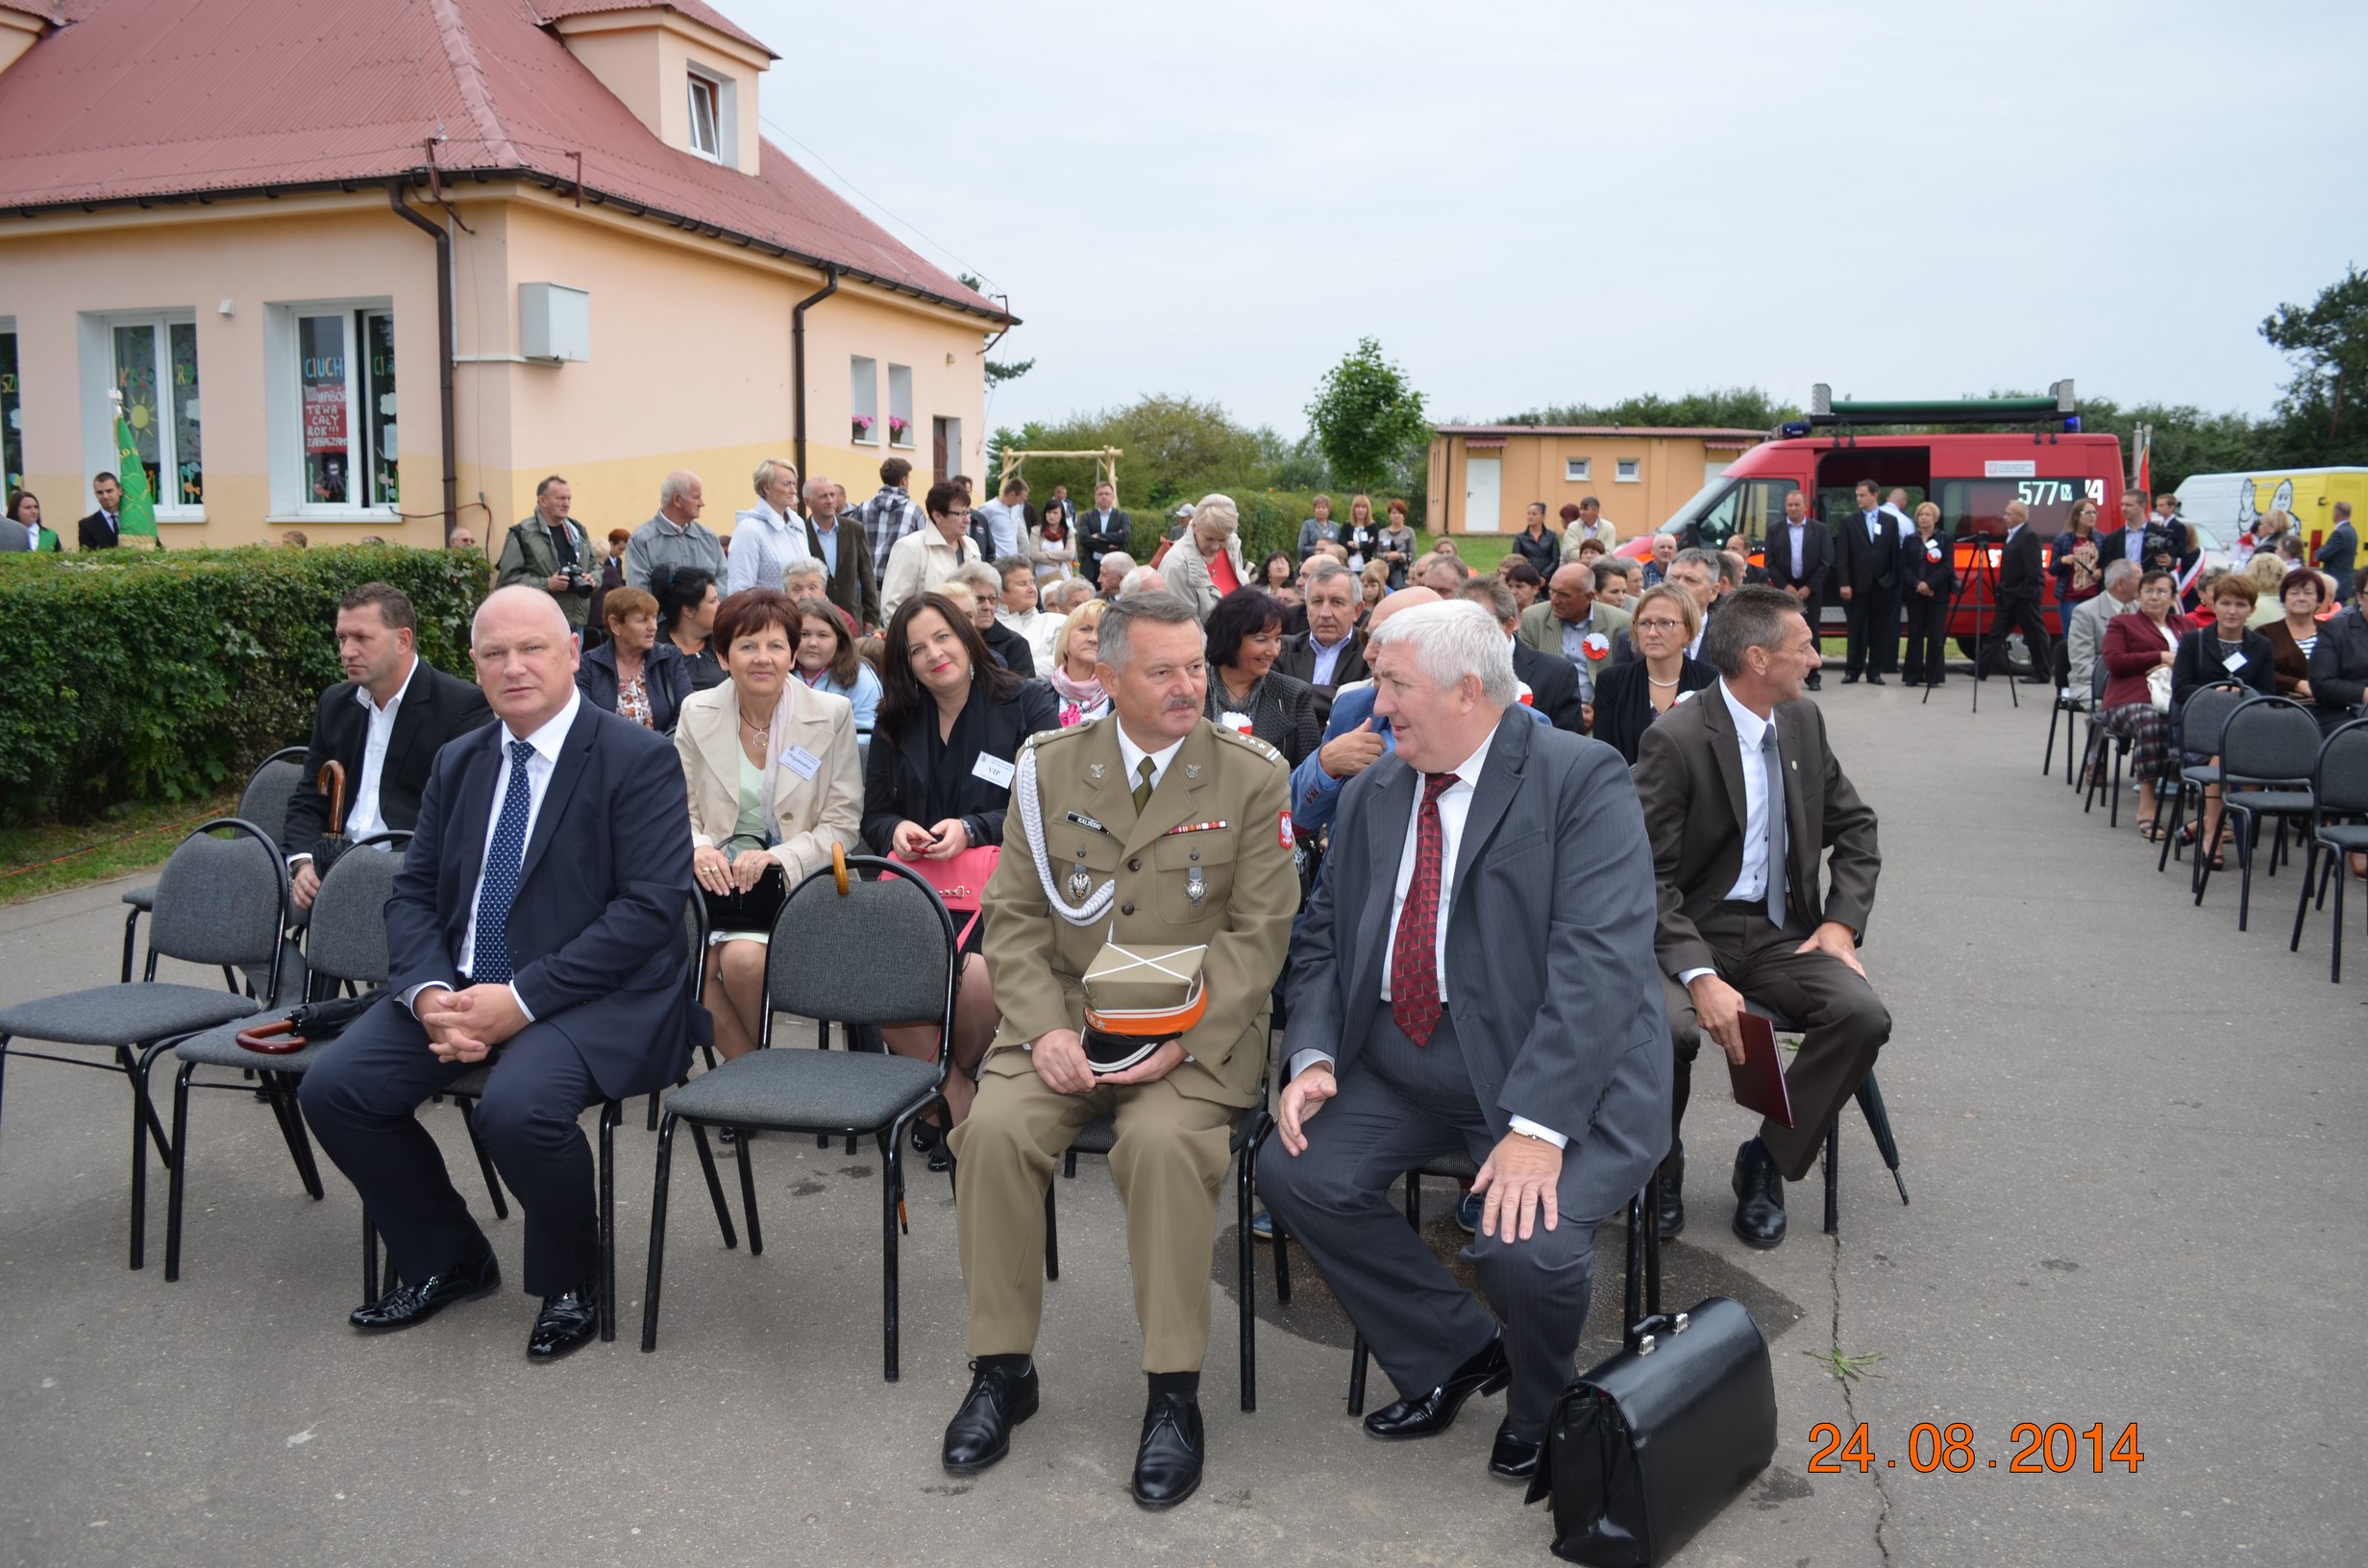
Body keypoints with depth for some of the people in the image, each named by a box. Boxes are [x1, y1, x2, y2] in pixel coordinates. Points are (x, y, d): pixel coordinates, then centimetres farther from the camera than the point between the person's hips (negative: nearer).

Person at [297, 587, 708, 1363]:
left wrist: (523, 998, -21)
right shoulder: (459, 762, 12)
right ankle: (446, 1260, 15)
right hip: (463, 988, 7)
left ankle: (570, 1282, -1)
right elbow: (413, 893, 12)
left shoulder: (638, 759, -9)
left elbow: (650, 906, -17)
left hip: (594, 996, -7)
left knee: (518, 1108, -32)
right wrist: (430, 994, -10)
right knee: (332, 1088, -9)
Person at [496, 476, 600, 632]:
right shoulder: (522, 534, -5)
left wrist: (593, 579, -1)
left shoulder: (577, 530, 15)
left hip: (576, 623, 6)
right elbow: (508, 578, -10)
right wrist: (546, 584, -19)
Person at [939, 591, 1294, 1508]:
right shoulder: (1050, 768, 7)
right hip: (1064, 1022, 3)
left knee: (1163, 1142, -32)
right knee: (994, 1128, -24)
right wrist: (1045, 1028, -12)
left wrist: (1181, 1039, -17)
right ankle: (1002, 1368, -4)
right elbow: (1015, 914, 5)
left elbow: (1261, 932, -5)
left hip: (1194, 1031, -2)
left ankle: (1173, 1393, -15)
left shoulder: (1251, 777, 0)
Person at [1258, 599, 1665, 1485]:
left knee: (1525, 1246, -28)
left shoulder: (1582, 781, -12)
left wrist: (1537, 1125, -30)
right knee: (1294, 1170, -13)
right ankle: (1455, 1352, 10)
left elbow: (1600, 962, -21)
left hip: (1559, 1080, -6)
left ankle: (1537, 1405, 10)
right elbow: (1323, 939, 13)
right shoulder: (1372, 795, 9)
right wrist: (1313, 1057, -6)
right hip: (1399, 1072, 7)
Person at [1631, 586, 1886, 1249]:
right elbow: (1649, 879, -17)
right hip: (1690, 931, -5)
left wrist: (1841, 924, 1)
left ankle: (1766, 1164, 1)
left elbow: (1855, 827, 17)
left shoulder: (1804, 721, 7)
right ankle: (1661, 1165, 0)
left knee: (1863, 1015, -21)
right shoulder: (1674, 740, -15)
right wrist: (1700, 977, -29)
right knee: (1667, 1029, -34)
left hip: (1783, 932, 6)